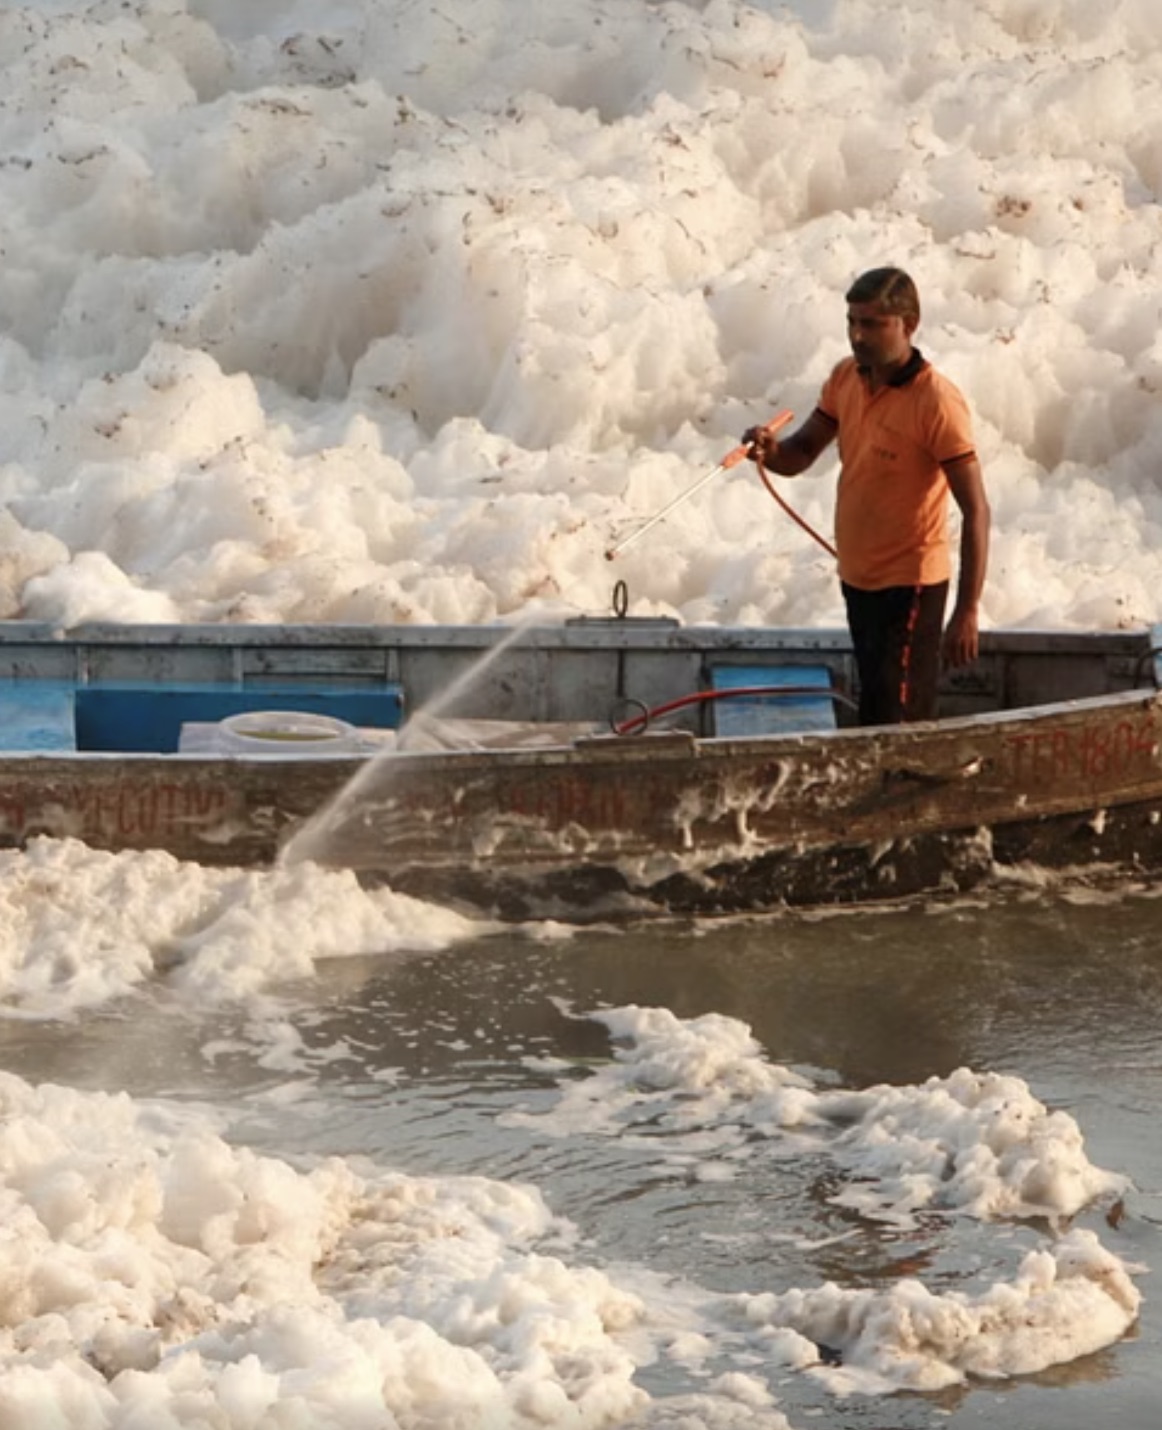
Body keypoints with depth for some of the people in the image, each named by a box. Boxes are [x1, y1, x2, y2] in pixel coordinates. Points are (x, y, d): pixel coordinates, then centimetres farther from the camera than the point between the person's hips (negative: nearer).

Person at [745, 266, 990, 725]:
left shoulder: (937, 401, -21)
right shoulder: (845, 378, 1)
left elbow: (975, 509, -20)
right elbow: (801, 453, 10)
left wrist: (968, 610, -23)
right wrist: (771, 451, -16)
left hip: (909, 584, -8)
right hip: (857, 578, 8)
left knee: (892, 726, -10)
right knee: (875, 704, 17)